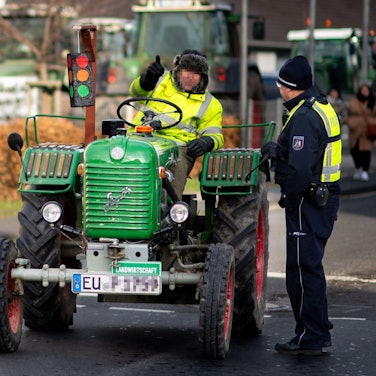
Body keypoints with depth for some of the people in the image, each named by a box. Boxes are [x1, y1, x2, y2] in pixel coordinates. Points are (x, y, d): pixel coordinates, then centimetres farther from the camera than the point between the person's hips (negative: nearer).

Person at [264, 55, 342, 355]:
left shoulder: (304, 117, -20)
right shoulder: (323, 109, 12)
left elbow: (299, 168, -26)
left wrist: (289, 199, -14)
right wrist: (278, 150, 20)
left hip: (307, 204, -10)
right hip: (326, 199, 10)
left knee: (303, 269, -4)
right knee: (310, 267, 17)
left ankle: (309, 339, 1)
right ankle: (319, 333, 24)